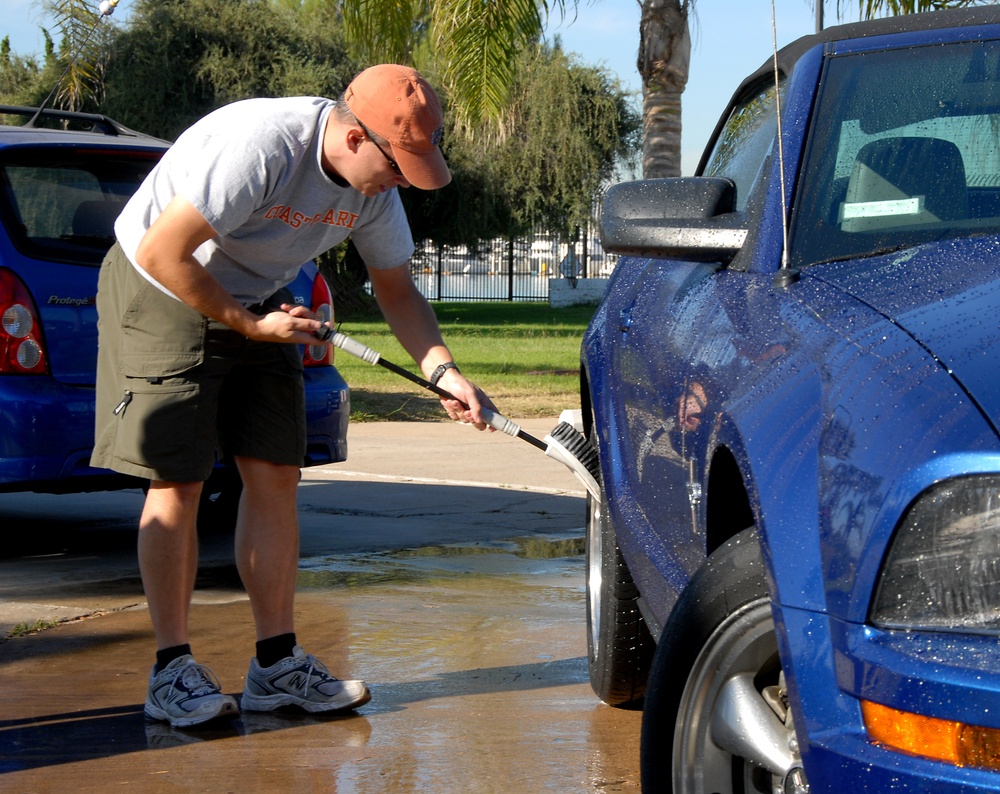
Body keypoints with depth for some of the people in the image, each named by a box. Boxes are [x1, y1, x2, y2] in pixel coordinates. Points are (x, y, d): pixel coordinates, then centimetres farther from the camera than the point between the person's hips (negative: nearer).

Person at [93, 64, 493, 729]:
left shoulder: (375, 182, -8)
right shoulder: (260, 148, -33)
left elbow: (396, 288, 5)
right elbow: (162, 254, -28)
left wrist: (443, 370, -9)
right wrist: (248, 324, -20)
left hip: (256, 302, 7)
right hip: (163, 295, -7)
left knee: (276, 475, 1)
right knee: (178, 483, -9)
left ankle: (278, 664, 6)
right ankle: (173, 670, -1)